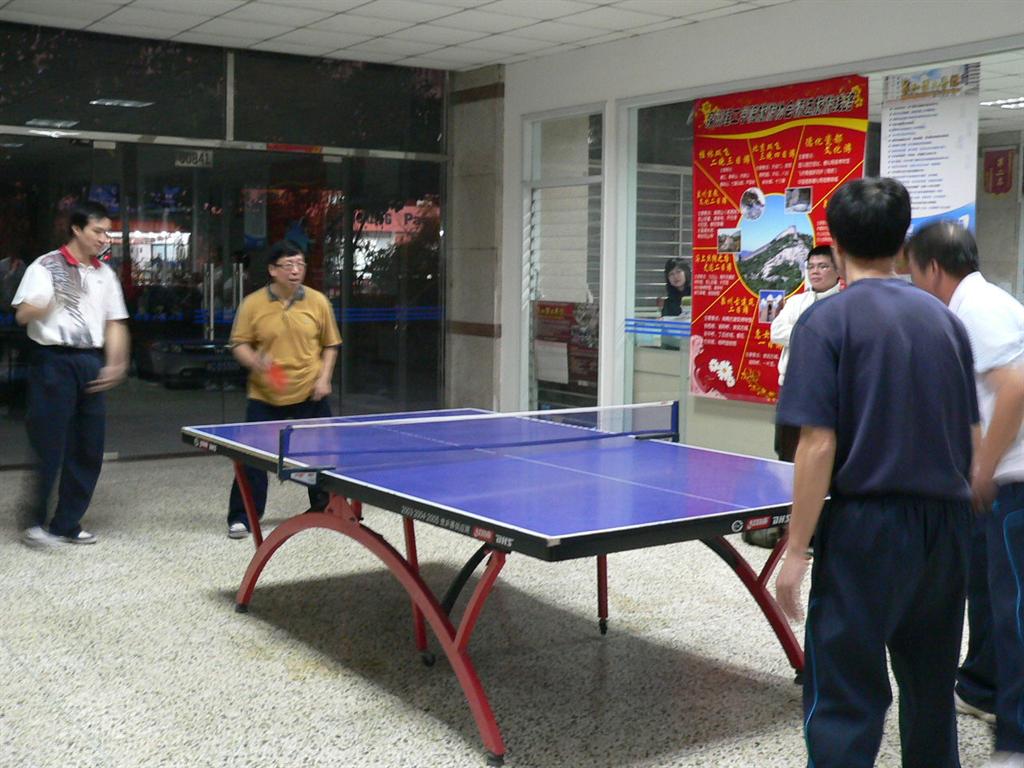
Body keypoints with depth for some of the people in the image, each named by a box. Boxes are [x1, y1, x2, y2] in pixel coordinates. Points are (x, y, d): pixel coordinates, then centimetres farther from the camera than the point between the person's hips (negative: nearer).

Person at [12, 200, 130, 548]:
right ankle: (34, 522, 9)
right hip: (54, 360, -5)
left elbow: (115, 323, 14)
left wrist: (115, 364, 1)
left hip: (91, 364, 5)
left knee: (88, 450, 5)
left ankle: (67, 523, 15)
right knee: (49, 445, -4)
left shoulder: (105, 274, 12)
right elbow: (23, 315, -10)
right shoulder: (46, 266, -3)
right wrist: (51, 301, -27)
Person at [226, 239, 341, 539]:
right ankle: (241, 518, 12)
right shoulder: (252, 304, -4)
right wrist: (257, 362, -18)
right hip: (265, 396, -1)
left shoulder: (318, 301, 1)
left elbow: (330, 345, 8)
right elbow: (239, 344, 2)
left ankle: (323, 509, 32)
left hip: (310, 394, 1)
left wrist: (324, 378, -4)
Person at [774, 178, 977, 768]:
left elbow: (818, 444, -16)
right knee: (932, 691, 21)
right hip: (946, 526, 6)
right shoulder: (945, 319, 8)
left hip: (867, 526, -6)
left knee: (844, 703, 1)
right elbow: (971, 438, 12)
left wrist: (797, 550, -11)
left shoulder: (826, 321, -10)